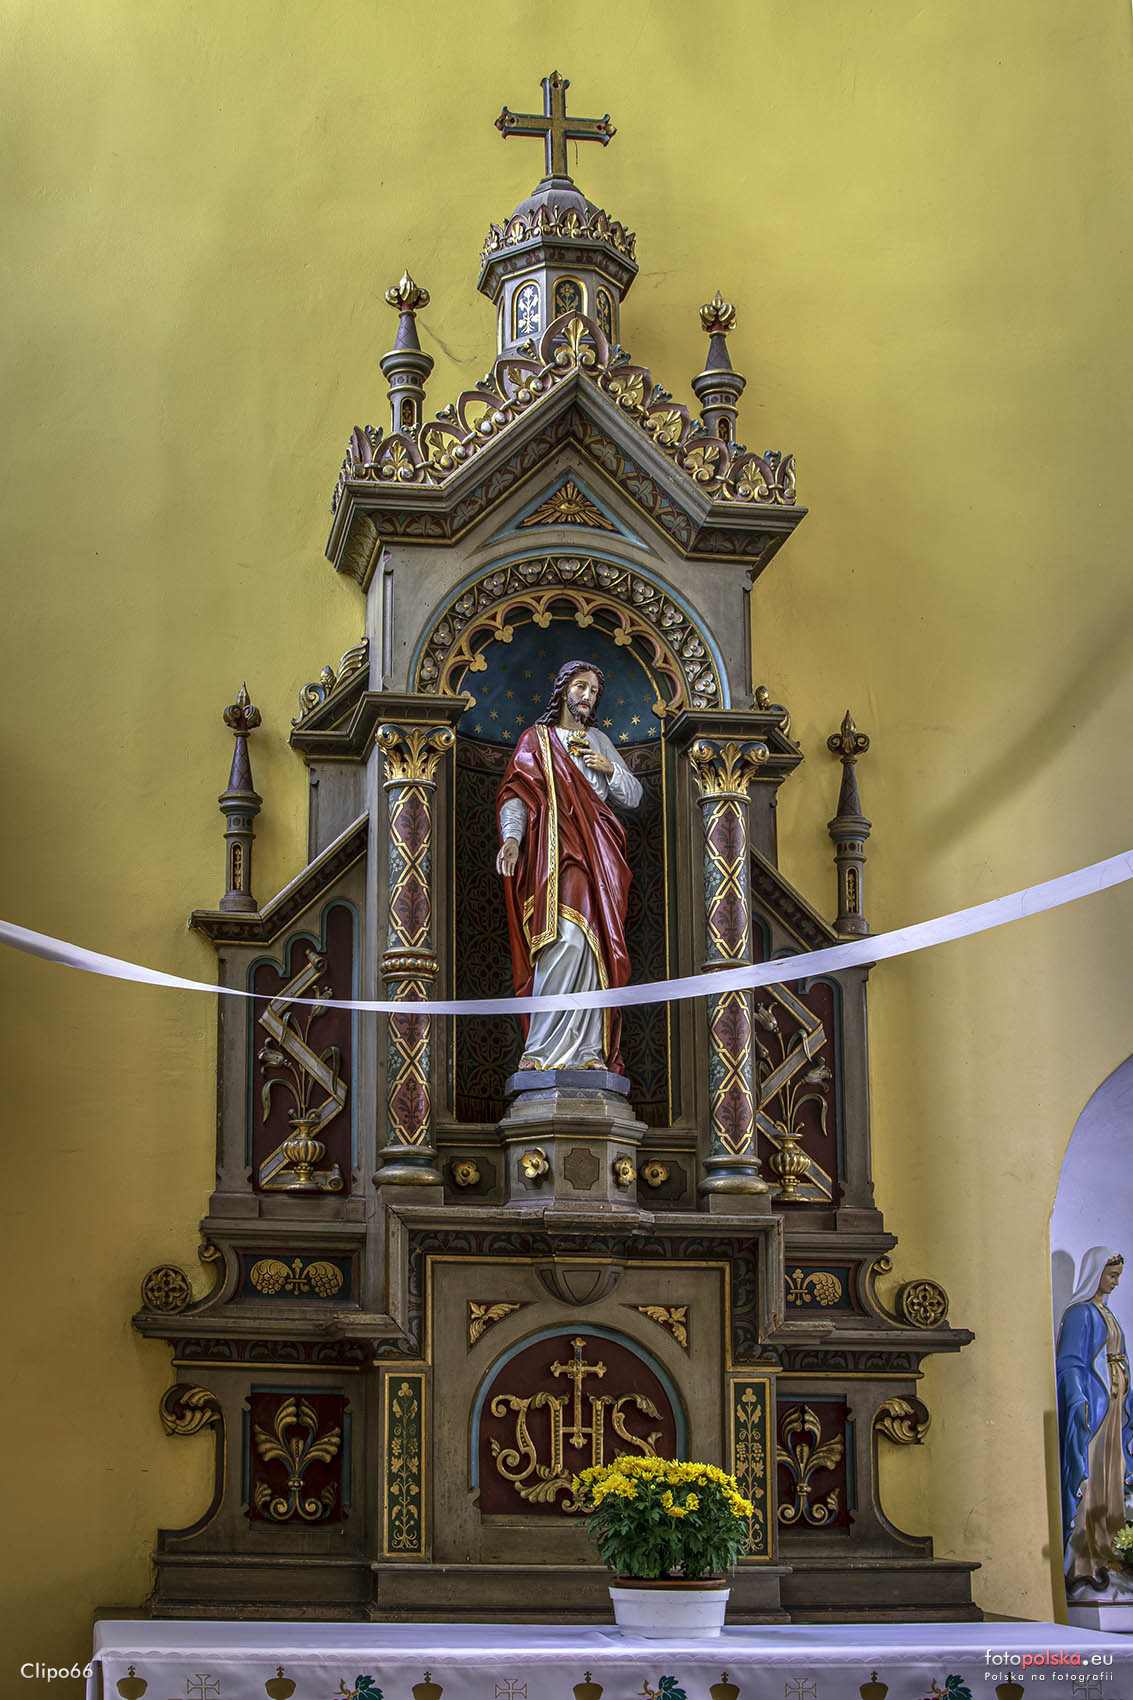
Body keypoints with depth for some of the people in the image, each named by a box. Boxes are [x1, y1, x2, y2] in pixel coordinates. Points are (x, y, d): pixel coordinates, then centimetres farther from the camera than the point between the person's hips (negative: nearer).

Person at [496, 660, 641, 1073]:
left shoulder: (599, 742, 23)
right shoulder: (536, 739, 11)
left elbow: (633, 796, 22)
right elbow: (517, 795, -1)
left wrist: (610, 769, 2)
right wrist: (512, 837, -20)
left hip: (598, 855, 5)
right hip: (557, 854, -5)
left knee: (593, 948, -4)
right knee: (566, 940, -21)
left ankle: (587, 1050, -5)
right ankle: (542, 1050, -22)